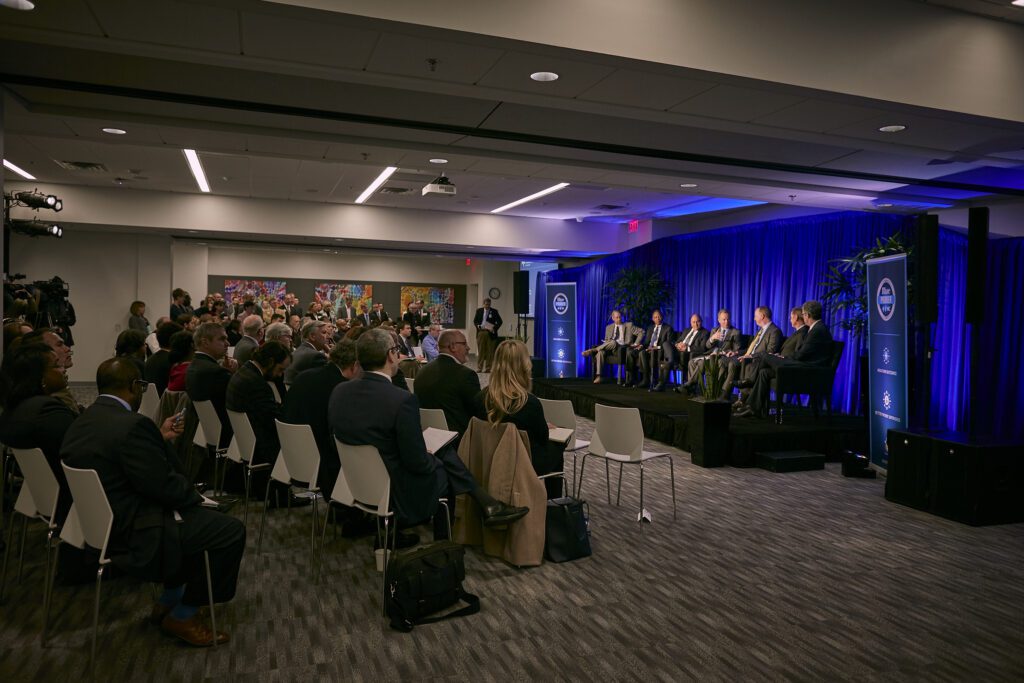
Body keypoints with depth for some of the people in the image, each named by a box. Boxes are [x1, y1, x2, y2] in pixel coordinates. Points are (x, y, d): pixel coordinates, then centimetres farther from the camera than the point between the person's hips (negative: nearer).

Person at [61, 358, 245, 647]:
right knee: (231, 531, -5)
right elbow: (164, 486, -24)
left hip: (100, 526, 10)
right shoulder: (132, 425, -26)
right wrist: (194, 494, -5)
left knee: (194, 514, 25)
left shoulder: (82, 423, 4)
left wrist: (159, 437, 19)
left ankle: (170, 600, 29)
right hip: (135, 536, -10)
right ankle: (184, 615, 10)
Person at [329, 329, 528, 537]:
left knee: (444, 451, 16)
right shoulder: (402, 400, -28)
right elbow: (418, 463, -22)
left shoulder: (339, 392, -6)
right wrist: (435, 460, 0)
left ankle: (487, 505, 20)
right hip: (398, 495, -7)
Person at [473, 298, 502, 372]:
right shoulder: (479, 311, 9)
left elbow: (499, 321, 4)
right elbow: (475, 321, 12)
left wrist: (495, 328, -10)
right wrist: (478, 326, -8)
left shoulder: (494, 311, 3)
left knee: (490, 351, -1)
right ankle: (479, 367, 9)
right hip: (481, 332, 1)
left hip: (490, 333, -1)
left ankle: (488, 368, 5)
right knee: (480, 350, 3)